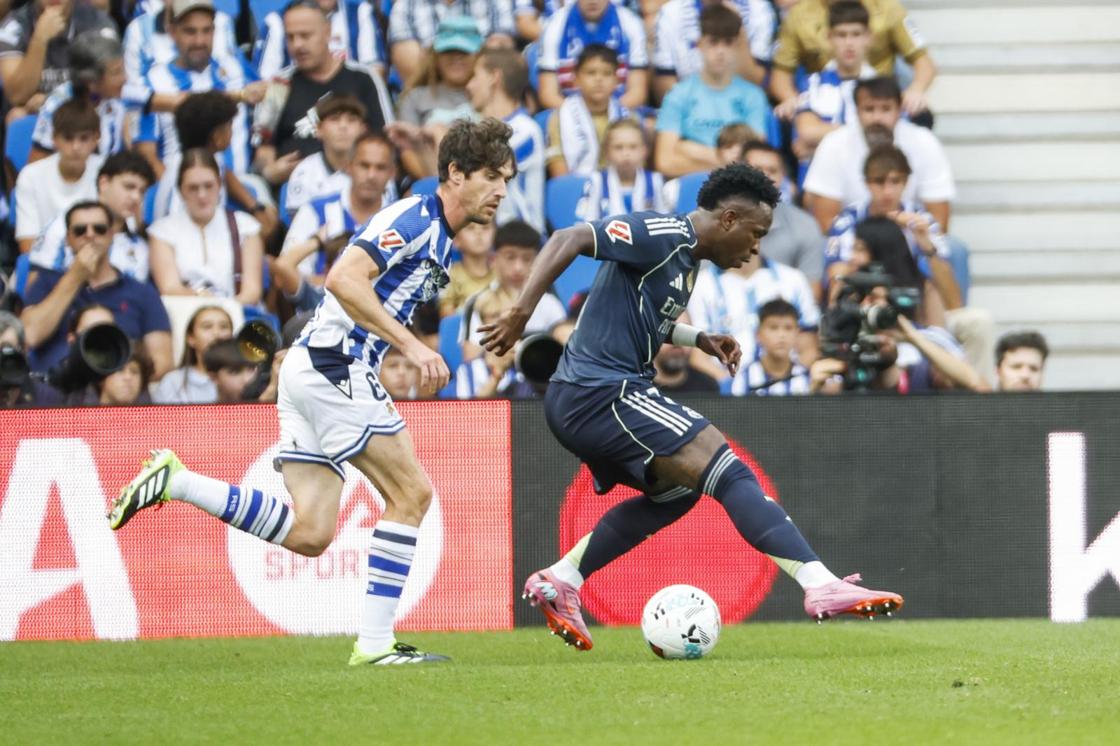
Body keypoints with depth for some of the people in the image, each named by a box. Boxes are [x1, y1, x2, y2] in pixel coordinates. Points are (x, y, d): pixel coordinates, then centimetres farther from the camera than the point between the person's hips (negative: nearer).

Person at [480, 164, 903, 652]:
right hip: (602, 392, -11)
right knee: (729, 471, -15)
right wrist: (520, 313, -27)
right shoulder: (664, 237, -12)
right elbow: (569, 240, -20)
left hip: (579, 404, 11)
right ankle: (820, 586, -22)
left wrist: (699, 339, 19)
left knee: (675, 491, 25)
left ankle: (559, 581, 20)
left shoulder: (688, 259, 18)